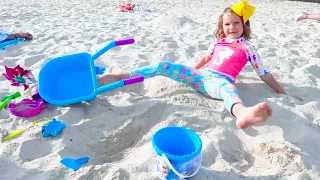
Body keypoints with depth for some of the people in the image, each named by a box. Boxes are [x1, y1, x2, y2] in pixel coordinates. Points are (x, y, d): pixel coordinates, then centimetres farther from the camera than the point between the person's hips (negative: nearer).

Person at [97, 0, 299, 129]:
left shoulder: (248, 47, 7)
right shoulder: (218, 42, 19)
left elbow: (264, 73, 10)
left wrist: (283, 93, 11)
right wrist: (190, 72, 41)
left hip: (220, 81, -5)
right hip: (202, 76, 5)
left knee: (226, 87, -45)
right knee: (164, 66, -10)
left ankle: (243, 114, -81)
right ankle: (117, 77, -10)